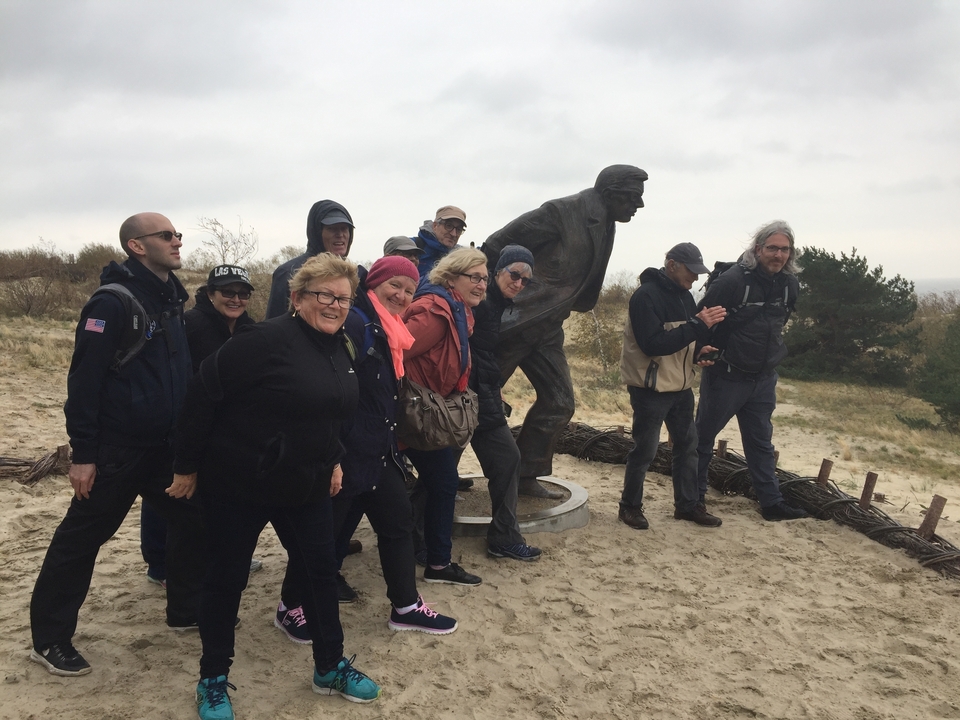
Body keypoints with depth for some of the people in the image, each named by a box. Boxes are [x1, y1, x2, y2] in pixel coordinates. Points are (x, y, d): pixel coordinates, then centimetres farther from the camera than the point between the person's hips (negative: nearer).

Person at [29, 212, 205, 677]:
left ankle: (185, 610, 30)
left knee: (193, 522, 12)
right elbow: (85, 380, -18)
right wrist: (83, 452, -18)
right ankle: (49, 639, 19)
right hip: (116, 447, -8)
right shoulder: (113, 302, -16)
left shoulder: (172, 300, 10)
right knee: (81, 538, 5)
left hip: (165, 446, 8)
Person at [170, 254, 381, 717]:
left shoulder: (338, 349, 5)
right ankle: (213, 679, 27)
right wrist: (187, 466, -14)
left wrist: (332, 459, 12)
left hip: (305, 487, 7)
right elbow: (202, 395, -20)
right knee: (226, 578, 8)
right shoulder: (266, 340, -21)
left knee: (320, 572, 11)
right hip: (238, 486, -7)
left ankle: (330, 667, 30)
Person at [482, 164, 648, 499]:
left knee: (559, 403, 7)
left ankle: (526, 476, 18)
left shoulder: (603, 225, 9)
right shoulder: (561, 213, -17)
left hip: (547, 329, 9)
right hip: (513, 323, -8)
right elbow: (498, 246, -18)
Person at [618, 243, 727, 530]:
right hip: (651, 388, -8)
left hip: (681, 386, 8)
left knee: (687, 445, 13)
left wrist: (699, 351, -3)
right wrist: (699, 325, -27)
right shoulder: (646, 296, -18)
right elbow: (653, 344, -27)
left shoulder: (684, 296, 9)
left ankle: (687, 504, 26)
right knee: (645, 450, 0)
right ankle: (630, 506, 17)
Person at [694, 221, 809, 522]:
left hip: (764, 378, 6)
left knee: (761, 442, 13)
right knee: (704, 436, 7)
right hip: (726, 376, -6)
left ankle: (772, 502, 21)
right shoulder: (733, 280, -20)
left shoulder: (790, 284, 1)